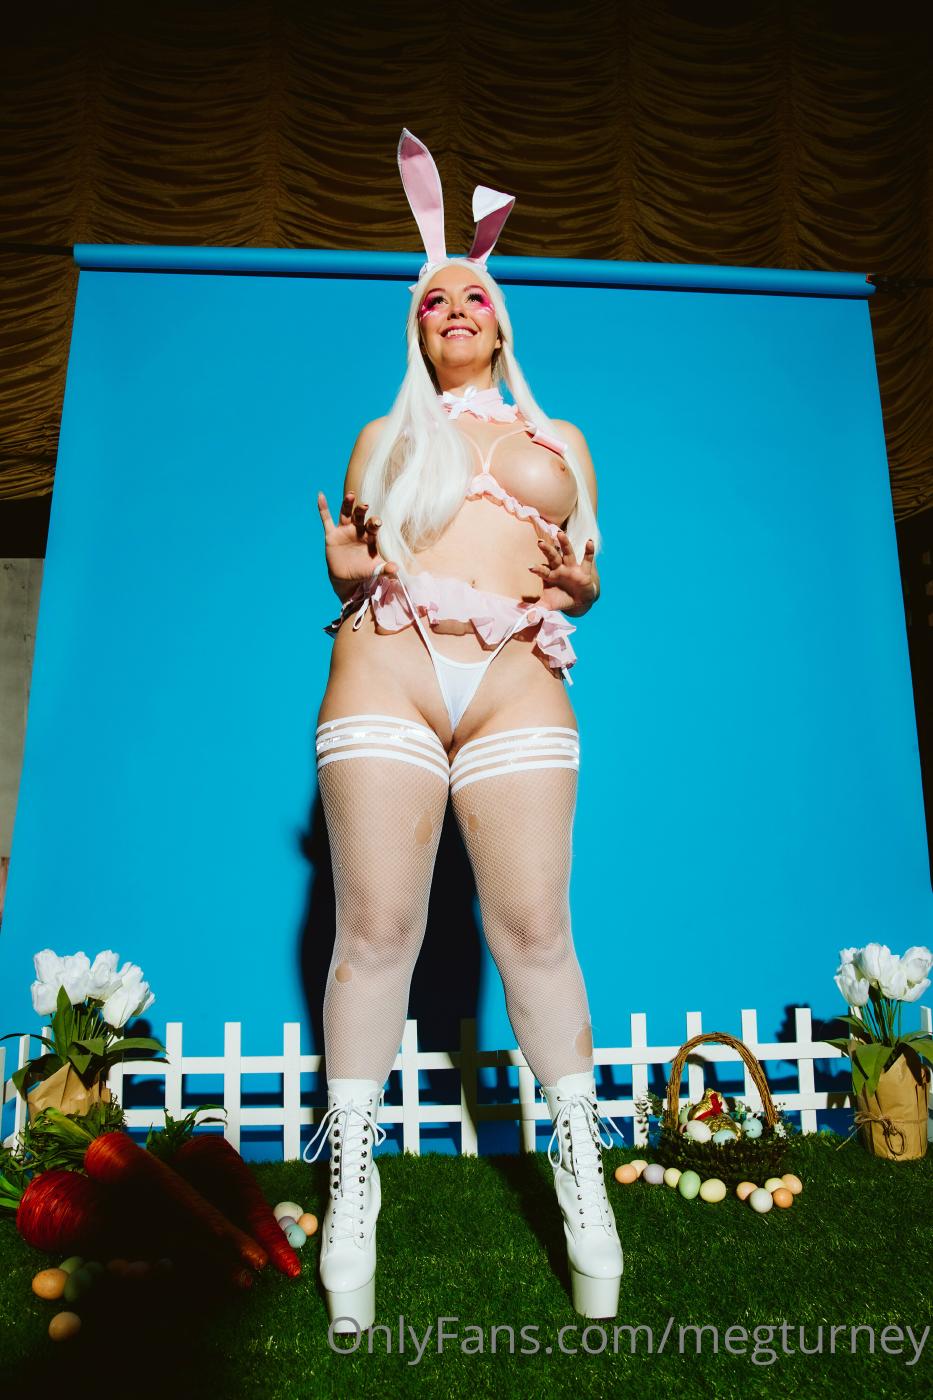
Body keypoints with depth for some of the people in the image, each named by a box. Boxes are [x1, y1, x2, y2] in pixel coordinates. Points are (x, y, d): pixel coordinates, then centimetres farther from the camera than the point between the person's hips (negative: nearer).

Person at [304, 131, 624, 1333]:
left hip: (515, 679, 0)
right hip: (387, 668, 0)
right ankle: (352, 1188, 7)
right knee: (375, 923, -6)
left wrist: (571, 576, -2)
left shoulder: (558, 441, 25)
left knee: (535, 924, -6)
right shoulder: (384, 435, 24)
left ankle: (583, 1177, 11)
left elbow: (585, 587, 22)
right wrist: (342, 567, -2)